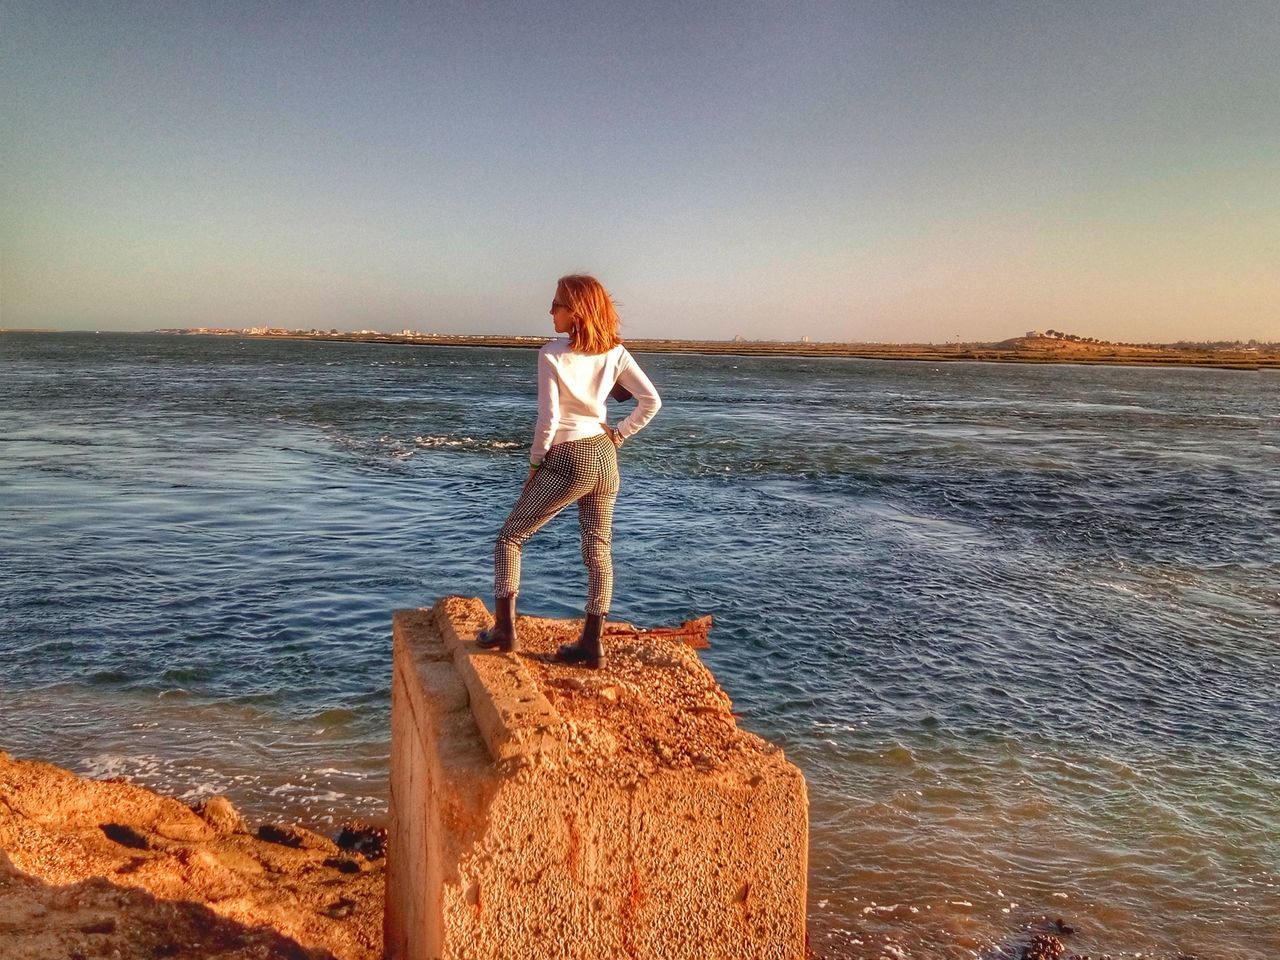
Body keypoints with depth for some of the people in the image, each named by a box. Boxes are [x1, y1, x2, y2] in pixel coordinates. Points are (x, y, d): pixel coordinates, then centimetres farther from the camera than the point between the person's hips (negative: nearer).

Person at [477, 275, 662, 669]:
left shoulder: (552, 354, -13)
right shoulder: (615, 352, 2)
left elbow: (548, 419, -16)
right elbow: (651, 401, -3)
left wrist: (534, 463, -3)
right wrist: (619, 434, 6)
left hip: (567, 459, -5)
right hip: (604, 458, 5)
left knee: (510, 537, 11)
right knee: (598, 552, 10)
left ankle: (504, 627, 7)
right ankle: (591, 644, 14)